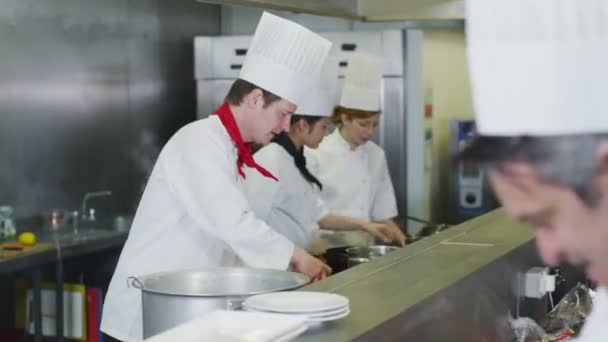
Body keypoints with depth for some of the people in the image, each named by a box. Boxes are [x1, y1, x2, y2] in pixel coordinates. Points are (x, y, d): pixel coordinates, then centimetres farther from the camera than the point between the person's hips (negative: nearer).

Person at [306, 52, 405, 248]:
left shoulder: (376, 155, 9)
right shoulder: (315, 154, -6)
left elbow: (382, 214, 13)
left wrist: (406, 245, 1)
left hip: (362, 249, 4)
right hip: (326, 249, -4)